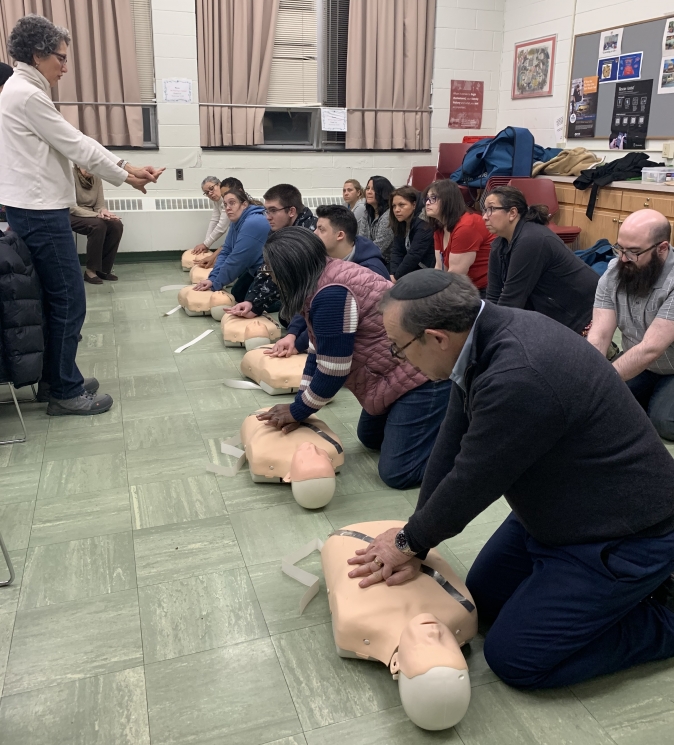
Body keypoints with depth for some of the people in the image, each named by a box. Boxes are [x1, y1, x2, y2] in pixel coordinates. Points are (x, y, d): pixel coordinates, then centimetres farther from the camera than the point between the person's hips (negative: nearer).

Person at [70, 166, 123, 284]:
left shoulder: (96, 178, 2)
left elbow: (100, 206, 3)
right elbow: (72, 207, -21)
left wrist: (103, 212, -22)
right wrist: (97, 215, -30)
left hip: (91, 216, 6)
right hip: (71, 216, -6)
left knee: (117, 225, -20)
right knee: (98, 225, -33)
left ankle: (104, 268, -11)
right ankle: (90, 270, -22)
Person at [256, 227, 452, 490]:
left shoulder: (331, 294, -26)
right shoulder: (326, 276, 4)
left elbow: (333, 370, -21)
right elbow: (318, 352, 9)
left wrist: (297, 411, -6)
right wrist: (298, 406, 6)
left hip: (425, 372, -10)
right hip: (398, 370, 10)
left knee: (397, 472, -6)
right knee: (370, 438, 22)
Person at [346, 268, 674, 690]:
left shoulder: (519, 379, -37)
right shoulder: (486, 332, -8)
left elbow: (471, 482, -25)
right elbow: (450, 447, -4)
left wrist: (409, 542, -6)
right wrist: (412, 544, -2)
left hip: (620, 538, -9)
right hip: (558, 509, 9)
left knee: (513, 658, -3)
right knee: (484, 599, 17)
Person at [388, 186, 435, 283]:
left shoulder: (424, 225, -21)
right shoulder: (400, 223, 4)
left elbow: (414, 255, -25)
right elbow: (397, 251, -3)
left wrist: (397, 277, -20)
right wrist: (393, 274, -17)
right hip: (414, 269, 8)